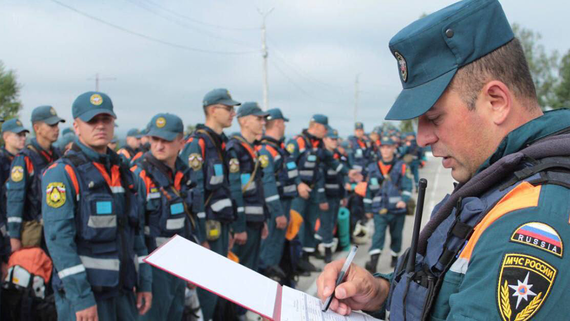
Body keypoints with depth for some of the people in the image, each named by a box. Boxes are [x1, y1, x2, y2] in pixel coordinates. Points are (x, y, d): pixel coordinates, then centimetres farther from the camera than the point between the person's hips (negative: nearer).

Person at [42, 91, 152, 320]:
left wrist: (144, 283, 10)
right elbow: (58, 239, -17)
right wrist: (81, 298, -20)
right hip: (83, 293, -6)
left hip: (124, 289, 7)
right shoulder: (62, 174, -10)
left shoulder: (124, 173, 12)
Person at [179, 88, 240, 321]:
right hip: (207, 226, -9)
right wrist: (201, 236, -20)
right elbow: (194, 191, -19)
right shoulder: (197, 144, -15)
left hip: (221, 224, 9)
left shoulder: (220, 143, 13)